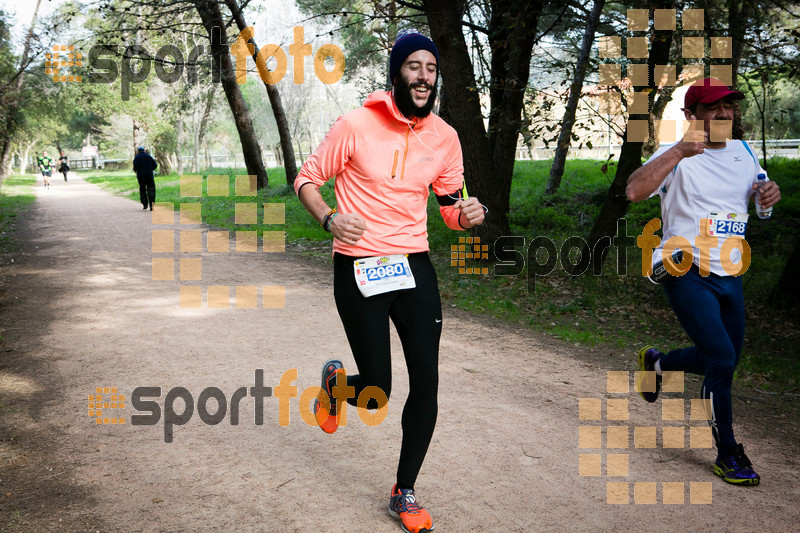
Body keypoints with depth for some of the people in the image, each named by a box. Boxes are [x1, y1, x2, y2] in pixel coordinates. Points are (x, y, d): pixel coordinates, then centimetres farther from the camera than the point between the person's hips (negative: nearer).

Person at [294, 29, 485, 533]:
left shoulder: (445, 136, 4)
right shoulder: (356, 124, -8)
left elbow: (452, 205, 13)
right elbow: (307, 179, 1)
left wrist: (468, 213, -11)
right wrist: (329, 217, -20)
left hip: (414, 266, 4)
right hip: (358, 269, -3)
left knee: (426, 385, 0)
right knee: (376, 394, -2)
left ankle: (405, 492, 20)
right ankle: (337, 380, 37)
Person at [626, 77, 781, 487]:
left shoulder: (743, 152, 9)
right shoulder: (678, 157, -12)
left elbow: (760, 196, 22)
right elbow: (634, 192, -29)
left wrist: (771, 194, -2)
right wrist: (680, 151, -36)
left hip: (730, 275, 7)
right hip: (687, 273, -7)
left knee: (724, 361, 16)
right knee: (722, 360, -13)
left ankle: (656, 362, 43)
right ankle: (727, 454, 3)